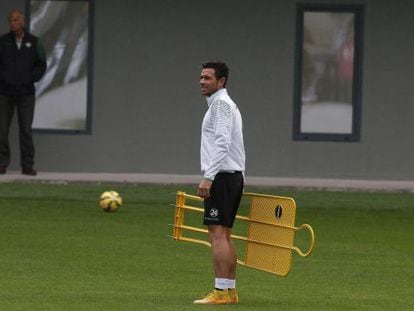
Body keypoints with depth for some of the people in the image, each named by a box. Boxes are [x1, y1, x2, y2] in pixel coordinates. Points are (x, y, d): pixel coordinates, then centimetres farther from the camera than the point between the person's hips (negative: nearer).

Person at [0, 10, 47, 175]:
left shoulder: (34, 42, 4)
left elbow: (41, 65, 8)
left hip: (26, 92, 0)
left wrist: (30, 79, -6)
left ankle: (27, 165, 0)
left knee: (26, 130, -4)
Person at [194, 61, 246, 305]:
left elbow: (222, 143, -21)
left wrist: (208, 177, -24)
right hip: (234, 176, 10)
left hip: (221, 176, -10)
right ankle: (231, 291, 10)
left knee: (218, 234, -13)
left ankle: (221, 291, -17)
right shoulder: (230, 105, 21)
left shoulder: (221, 103, -10)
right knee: (225, 236, 10)